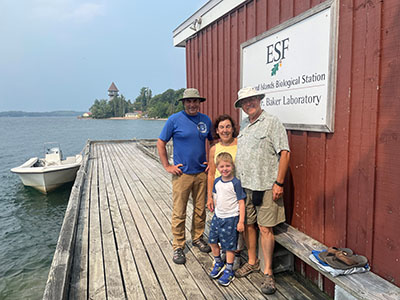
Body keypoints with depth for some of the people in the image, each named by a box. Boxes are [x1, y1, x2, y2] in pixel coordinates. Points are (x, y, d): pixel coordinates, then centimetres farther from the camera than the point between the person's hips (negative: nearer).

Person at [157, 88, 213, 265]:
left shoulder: (206, 120, 6)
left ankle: (197, 238, 34)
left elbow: (213, 141, 21)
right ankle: (178, 247, 16)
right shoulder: (174, 120, -5)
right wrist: (167, 166, -6)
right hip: (182, 174, -4)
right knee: (179, 213, 2)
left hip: (201, 173, 4)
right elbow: (160, 143, -1)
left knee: (200, 209, 14)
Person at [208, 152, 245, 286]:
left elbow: (241, 202, -13)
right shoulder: (217, 182, 2)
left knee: (229, 245, 3)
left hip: (231, 218, -6)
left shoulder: (236, 183, -16)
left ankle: (229, 271, 21)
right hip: (217, 216, 6)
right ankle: (218, 263, 37)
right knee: (212, 241, 13)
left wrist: (241, 221, -14)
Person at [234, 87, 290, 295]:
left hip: (265, 186, -6)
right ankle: (252, 262, 33)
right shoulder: (243, 125, 15)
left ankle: (268, 272, 15)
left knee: (265, 228, -1)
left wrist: (279, 183, -15)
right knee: (247, 224, 14)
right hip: (243, 185, 7)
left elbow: (284, 153, -11)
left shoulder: (272, 123, -7)